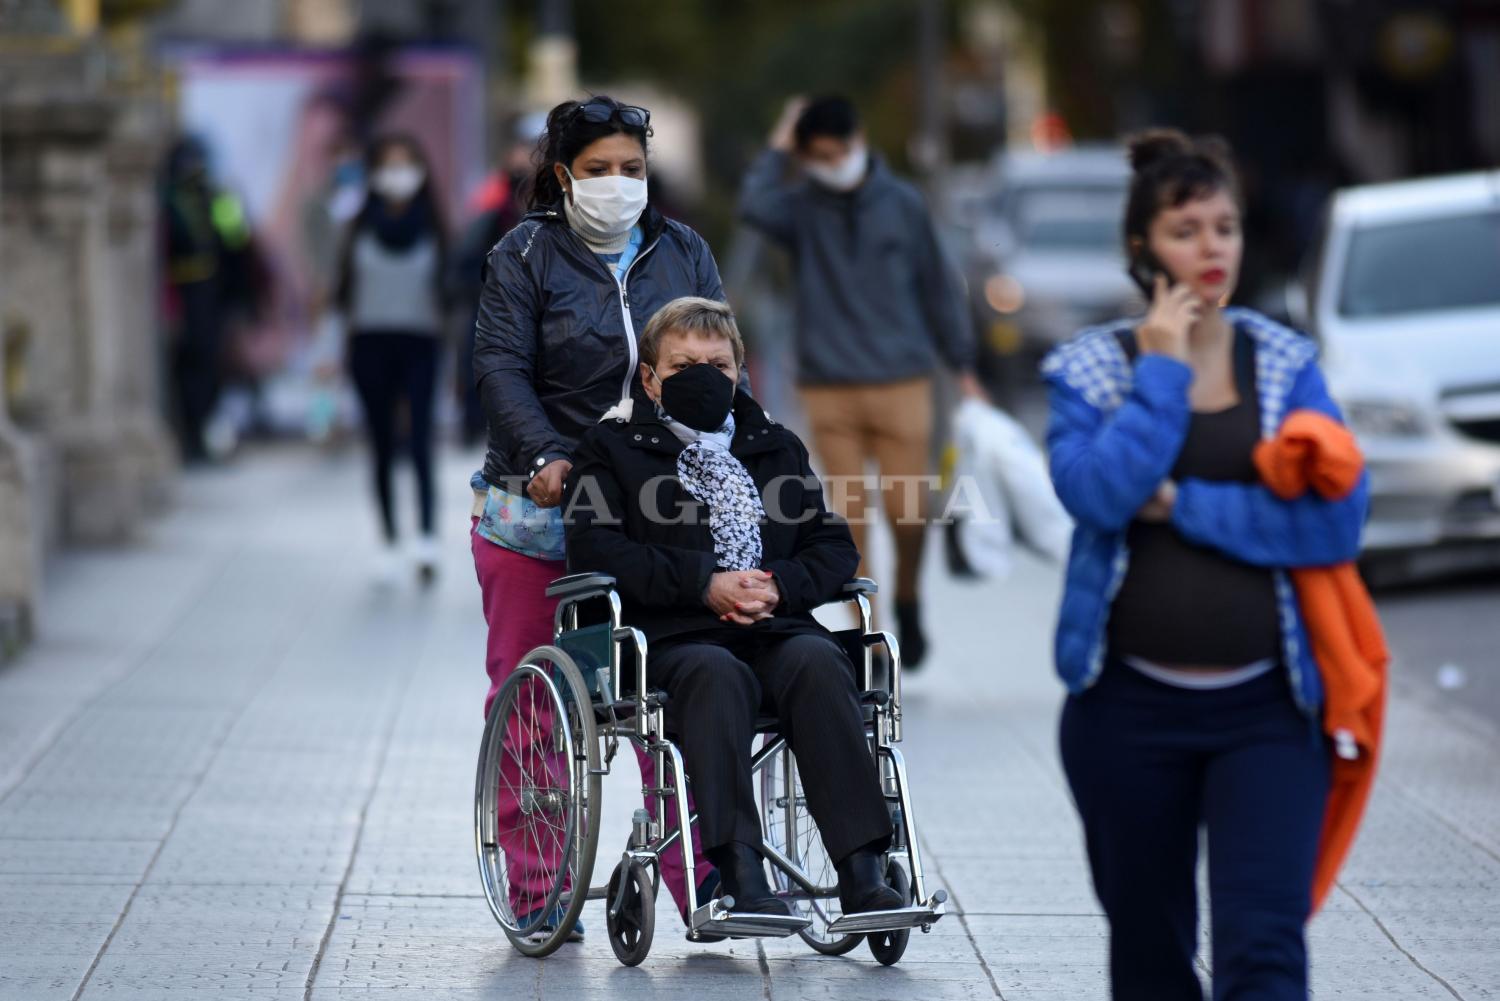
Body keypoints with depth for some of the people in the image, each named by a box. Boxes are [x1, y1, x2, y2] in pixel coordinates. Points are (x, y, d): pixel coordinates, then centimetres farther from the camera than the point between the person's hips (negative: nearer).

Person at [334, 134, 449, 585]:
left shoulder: (431, 228, 4)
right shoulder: (360, 229, 5)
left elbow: (447, 286, 5)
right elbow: (345, 290, 7)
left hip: (419, 344, -2)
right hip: (371, 343, 2)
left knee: (420, 439, -15)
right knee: (382, 446, 6)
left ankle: (428, 539, -23)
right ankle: (389, 540, 13)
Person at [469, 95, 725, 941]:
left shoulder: (683, 252, 11)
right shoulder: (525, 257, 1)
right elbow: (501, 368, -8)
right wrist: (545, 457, -22)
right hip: (538, 512, -2)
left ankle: (698, 875, 0)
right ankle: (535, 890, 10)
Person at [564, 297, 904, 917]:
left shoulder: (777, 448, 27)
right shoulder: (610, 449, 15)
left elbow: (835, 547, 18)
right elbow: (596, 550, -2)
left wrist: (779, 586, -6)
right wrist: (704, 583, -13)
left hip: (778, 629, 3)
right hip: (673, 637, -3)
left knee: (818, 664, -32)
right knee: (717, 675, -38)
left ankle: (861, 873, -40)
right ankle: (741, 874, -47)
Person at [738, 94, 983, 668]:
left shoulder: (902, 204, 3)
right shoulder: (801, 208, 1)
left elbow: (938, 287, 10)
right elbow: (754, 206, -22)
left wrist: (963, 366, 10)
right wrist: (777, 150, -10)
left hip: (902, 383, 0)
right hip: (829, 389, 0)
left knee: (907, 511, -2)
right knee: (848, 516, -1)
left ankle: (907, 601, 27)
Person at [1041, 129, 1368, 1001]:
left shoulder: (1286, 363, 4)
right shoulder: (1089, 367, 2)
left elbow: (1339, 520, -9)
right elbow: (1096, 493, -17)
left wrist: (1183, 506, -11)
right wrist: (1162, 370, -12)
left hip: (1266, 709, 0)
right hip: (1131, 708, 1)